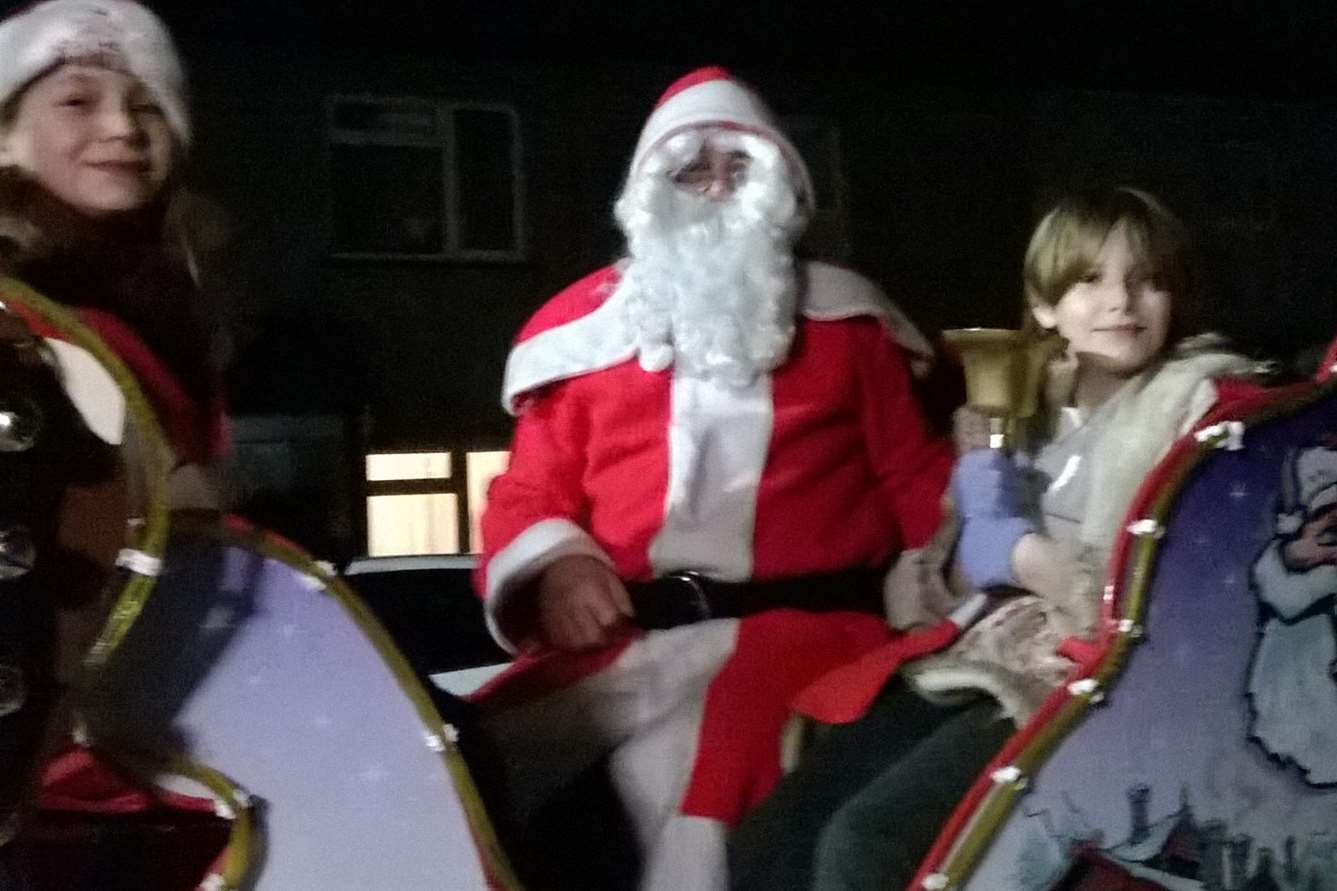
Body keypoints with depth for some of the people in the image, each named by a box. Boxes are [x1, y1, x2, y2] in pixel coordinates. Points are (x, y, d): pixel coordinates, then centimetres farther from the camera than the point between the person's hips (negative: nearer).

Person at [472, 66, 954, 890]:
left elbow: (912, 474, 13)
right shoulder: (587, 324, 15)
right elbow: (530, 491, 15)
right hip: (630, 632, 2)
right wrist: (554, 566, -6)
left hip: (804, 621, -1)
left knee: (673, 764, -30)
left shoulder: (845, 320, 16)